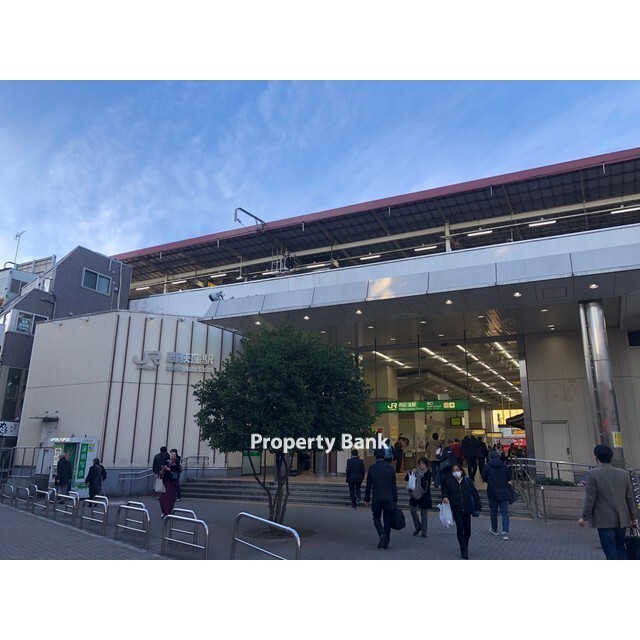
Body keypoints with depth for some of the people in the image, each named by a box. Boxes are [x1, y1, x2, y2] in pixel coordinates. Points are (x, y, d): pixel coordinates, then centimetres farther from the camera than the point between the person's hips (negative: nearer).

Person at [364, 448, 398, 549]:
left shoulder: (372, 468, -5)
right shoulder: (391, 468, -1)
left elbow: (368, 485, -1)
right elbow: (394, 485, 3)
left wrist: (367, 499, 8)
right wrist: (395, 500, 10)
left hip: (376, 499, -1)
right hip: (389, 499, 2)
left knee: (376, 518, 13)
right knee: (387, 520, 11)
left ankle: (382, 534, -12)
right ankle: (386, 543, 14)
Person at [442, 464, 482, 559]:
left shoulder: (467, 481, -1)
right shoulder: (449, 482, -2)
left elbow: (474, 493, 0)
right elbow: (446, 493, 7)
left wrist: (478, 505, -9)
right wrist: (445, 498, -15)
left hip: (467, 509, 2)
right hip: (456, 510, -1)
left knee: (467, 530, 10)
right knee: (460, 529, -6)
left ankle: (465, 546, 36)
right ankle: (464, 551, 4)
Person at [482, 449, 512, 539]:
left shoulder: (487, 467, -7)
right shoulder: (504, 466, -3)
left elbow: (484, 479, 2)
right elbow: (509, 478, 4)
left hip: (492, 492, -1)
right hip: (504, 492, 1)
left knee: (493, 512, 14)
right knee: (505, 512, 3)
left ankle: (494, 529, 27)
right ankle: (505, 532, -8)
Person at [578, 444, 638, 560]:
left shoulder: (592, 474, -12)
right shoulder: (623, 473, 4)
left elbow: (590, 498, -13)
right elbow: (630, 498, 10)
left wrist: (584, 517, -3)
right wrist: (633, 517, 22)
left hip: (604, 520, -5)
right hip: (621, 519, 5)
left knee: (611, 551, 1)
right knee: (620, 547, 17)